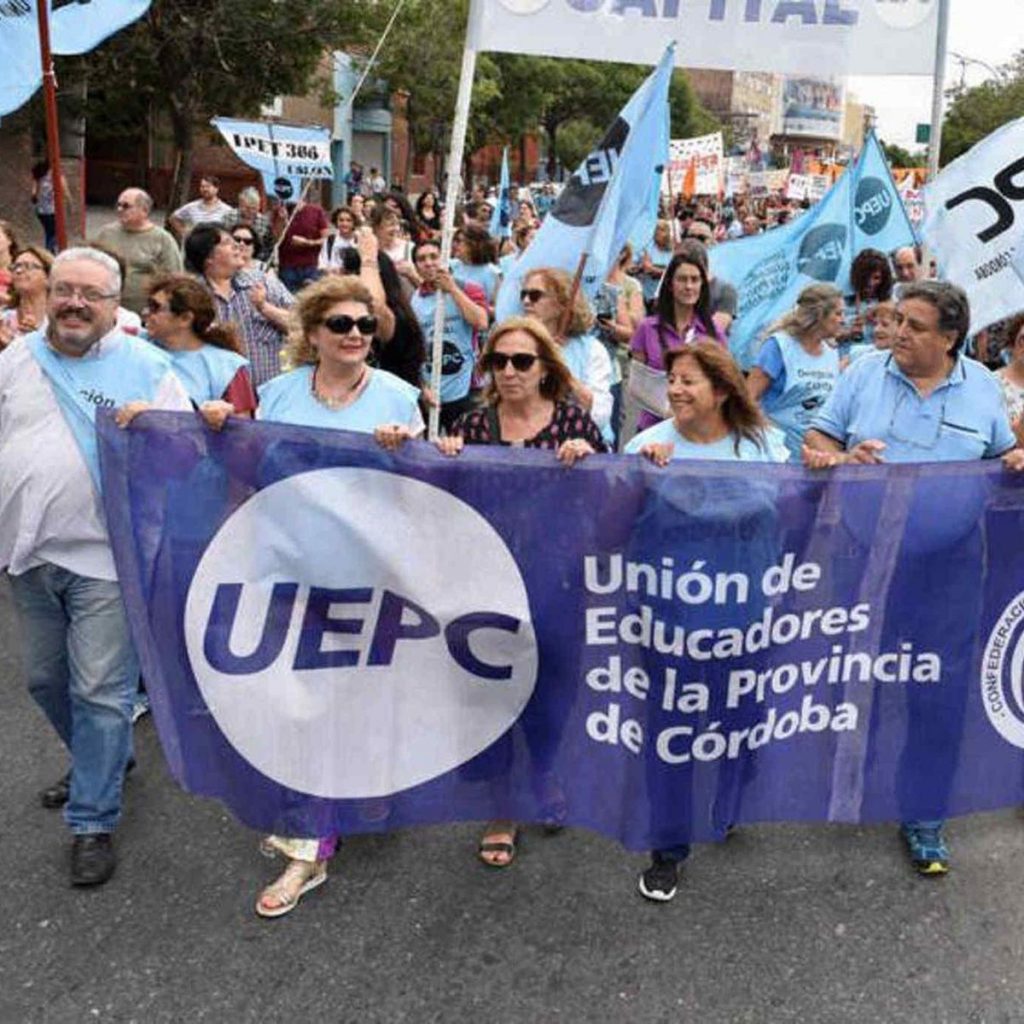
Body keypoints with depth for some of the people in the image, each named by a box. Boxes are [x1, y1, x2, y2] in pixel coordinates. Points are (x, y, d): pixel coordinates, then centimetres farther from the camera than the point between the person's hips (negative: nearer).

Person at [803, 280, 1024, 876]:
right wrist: (842, 458, -20)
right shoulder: (865, 374, 1)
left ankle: (924, 815, 21)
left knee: (939, 687, 4)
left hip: (947, 563, 0)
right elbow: (816, 442, 1)